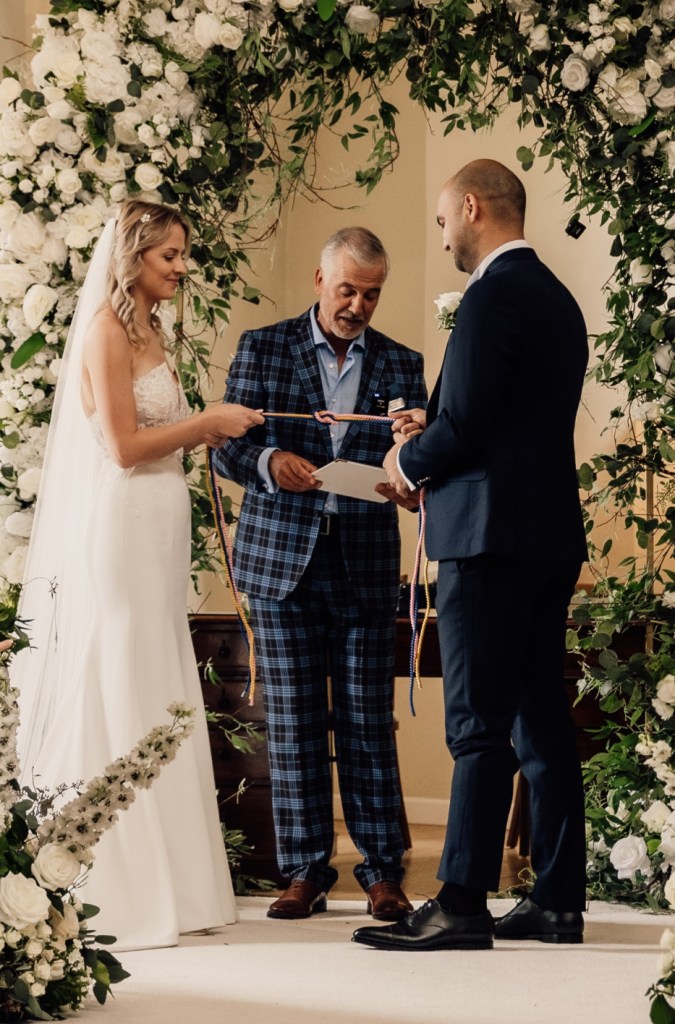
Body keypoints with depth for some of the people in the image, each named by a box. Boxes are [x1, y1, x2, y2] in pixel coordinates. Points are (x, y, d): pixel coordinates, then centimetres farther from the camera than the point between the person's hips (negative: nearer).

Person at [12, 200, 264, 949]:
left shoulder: (148, 332, 18)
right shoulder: (106, 331, -9)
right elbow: (123, 447, -14)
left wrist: (207, 433, 8)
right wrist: (206, 423, -7)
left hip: (155, 539, 9)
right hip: (117, 538, -9)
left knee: (154, 704, 8)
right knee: (114, 702, -6)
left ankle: (158, 887, 12)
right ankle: (113, 896, -2)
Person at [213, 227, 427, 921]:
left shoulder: (401, 365, 10)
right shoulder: (262, 349, 7)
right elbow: (227, 449, 3)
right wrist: (268, 462, -19)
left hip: (367, 562, 0)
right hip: (281, 557, 0)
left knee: (368, 723, -1)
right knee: (291, 722, 2)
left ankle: (382, 872, 5)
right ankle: (305, 872, 9)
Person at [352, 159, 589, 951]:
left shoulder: (496, 294, -13)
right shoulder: (557, 299, 17)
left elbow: (463, 424, -19)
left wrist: (409, 461, 0)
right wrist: (430, 438, 15)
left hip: (491, 535, -9)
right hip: (550, 535, 9)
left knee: (479, 727, -8)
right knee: (541, 719, 10)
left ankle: (461, 906, -7)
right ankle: (557, 901, 14)